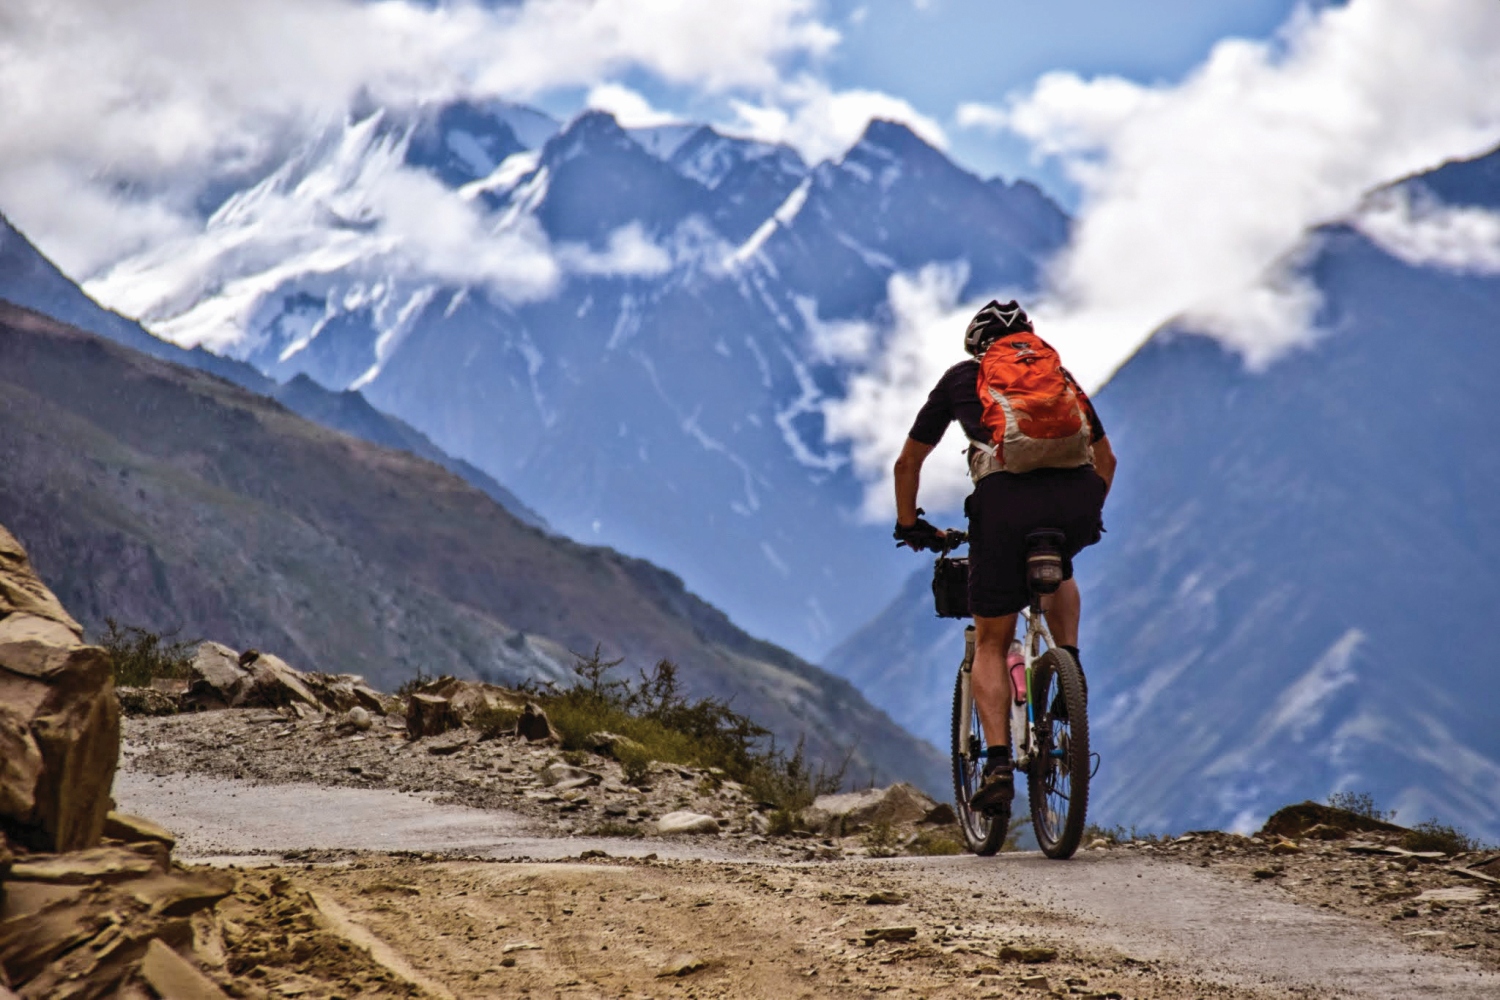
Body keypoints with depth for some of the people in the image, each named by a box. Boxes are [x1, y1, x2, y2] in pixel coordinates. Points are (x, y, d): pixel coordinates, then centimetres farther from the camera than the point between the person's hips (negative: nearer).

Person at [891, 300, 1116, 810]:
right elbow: (1106, 458, 40)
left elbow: (908, 464, 31)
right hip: (1077, 500, 2)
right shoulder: (1059, 373, 31)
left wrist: (909, 527, 44)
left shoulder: (962, 377, 25)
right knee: (1058, 572, 38)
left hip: (1006, 500, -2)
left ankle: (998, 765, -2)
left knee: (991, 643, 11)